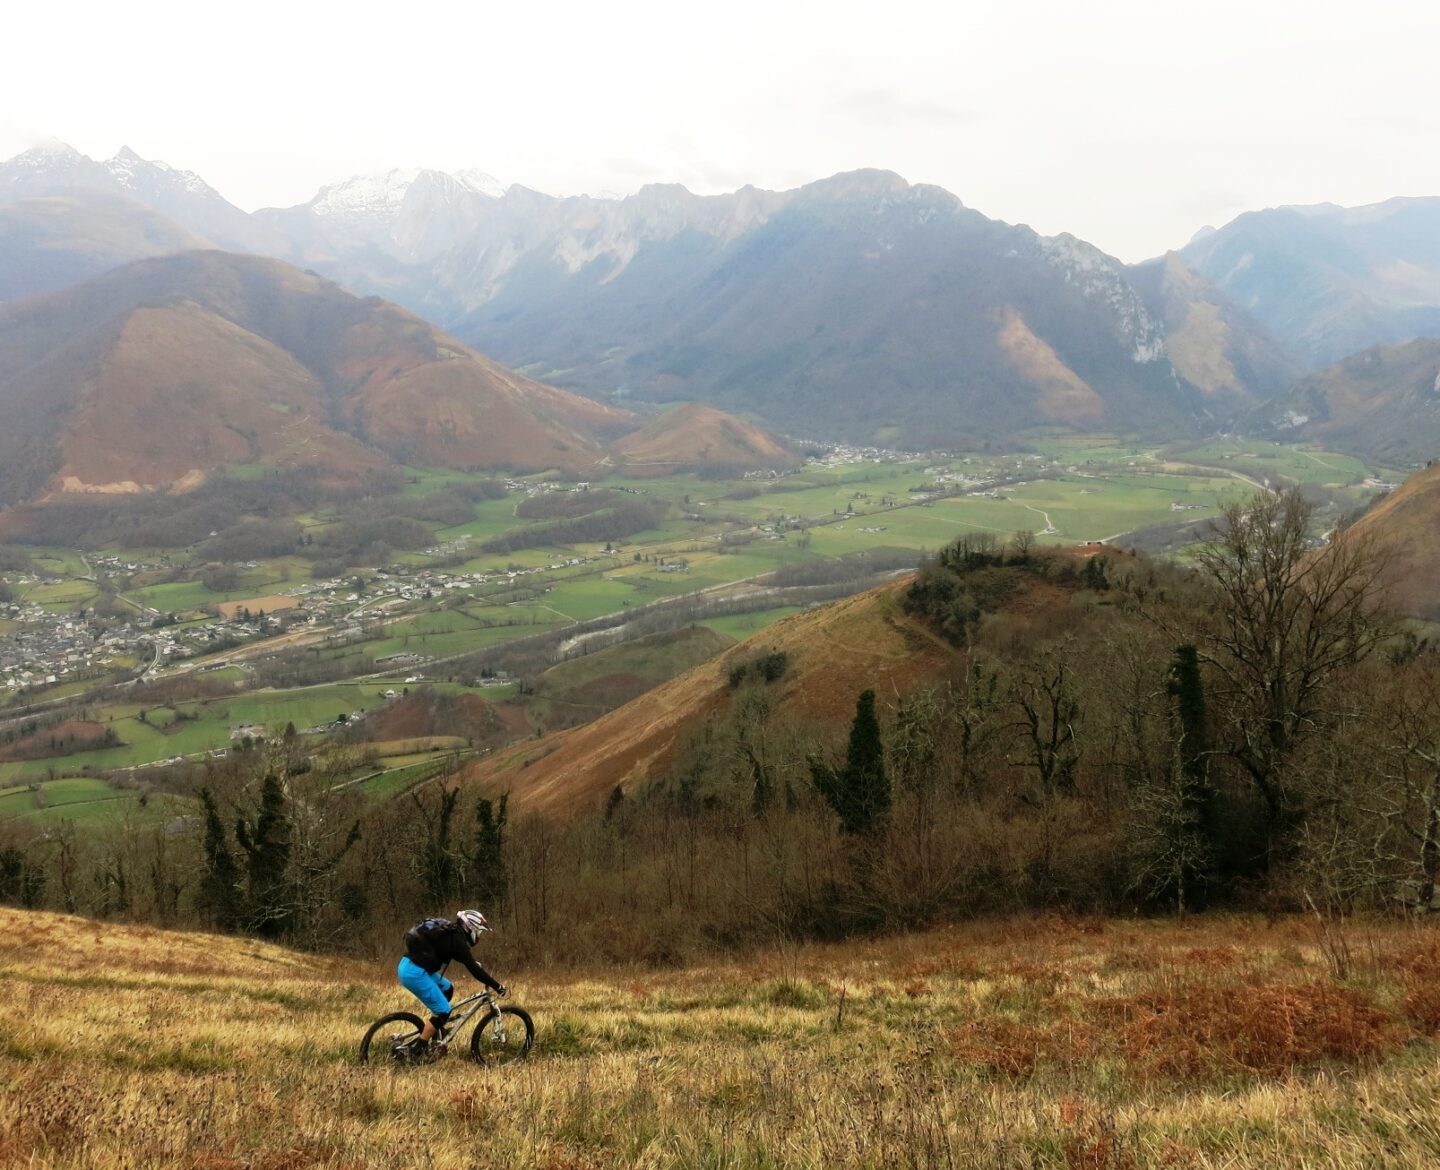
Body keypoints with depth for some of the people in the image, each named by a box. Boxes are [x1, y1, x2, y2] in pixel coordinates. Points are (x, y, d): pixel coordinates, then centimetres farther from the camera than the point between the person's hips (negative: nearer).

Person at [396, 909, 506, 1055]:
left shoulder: (451, 934, 18)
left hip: (407, 965, 10)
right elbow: (474, 969, -13)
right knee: (444, 1011, -3)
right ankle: (419, 1049, 0)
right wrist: (497, 986, -7)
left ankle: (436, 1028, 26)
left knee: (447, 988, 23)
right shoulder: (457, 941, -10)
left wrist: (489, 978, 31)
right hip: (414, 973, -10)